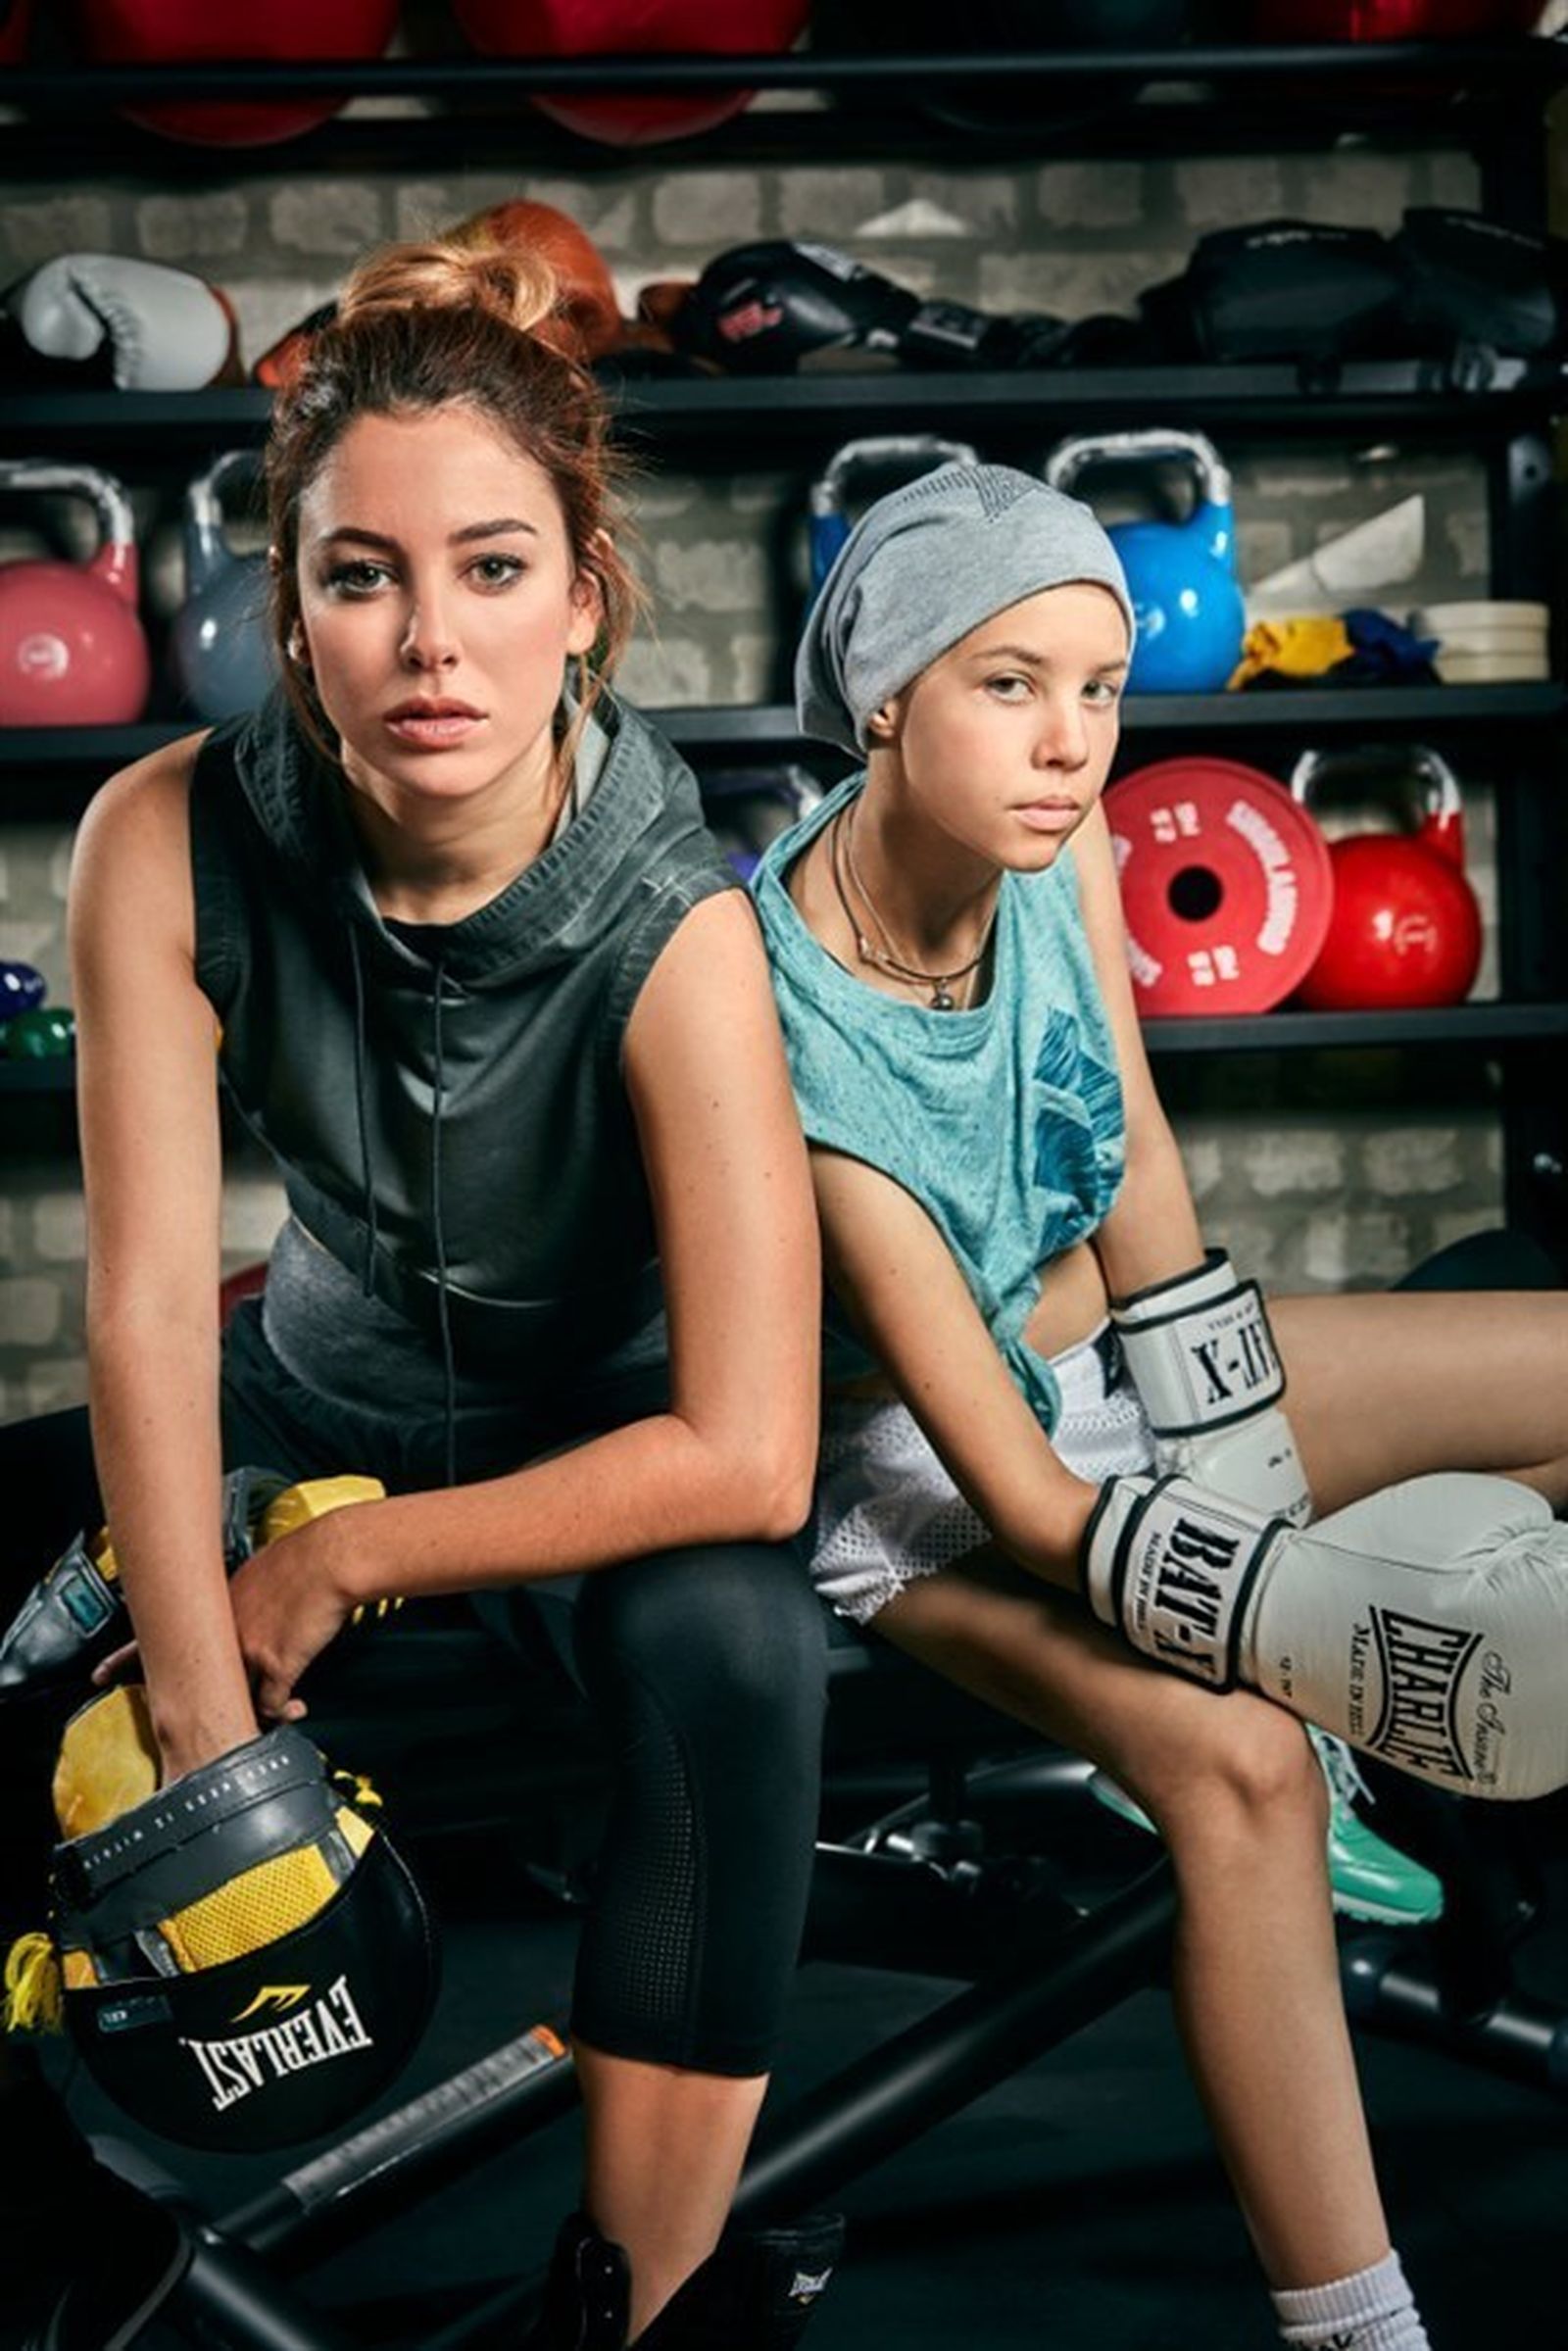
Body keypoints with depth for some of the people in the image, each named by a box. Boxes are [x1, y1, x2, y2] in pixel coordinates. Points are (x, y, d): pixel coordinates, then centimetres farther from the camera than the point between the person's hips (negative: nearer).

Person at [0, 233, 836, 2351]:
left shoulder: (669, 921, -30)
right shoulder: (171, 843, -23)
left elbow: (747, 1459, -32)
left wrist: (345, 1563, -24)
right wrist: (214, 1750, -29)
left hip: (604, 1437, -3)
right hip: (331, 1387, 4)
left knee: (733, 1644, -35)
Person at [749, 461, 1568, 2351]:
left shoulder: (1060, 849, -10)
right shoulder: (787, 1022, -29)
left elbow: (1142, 1207, -4)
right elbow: (1012, 1485, -29)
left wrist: (1245, 1490, -14)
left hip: (1109, 1364, 8)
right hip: (920, 1480, -7)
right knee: (1237, 1760, -34)